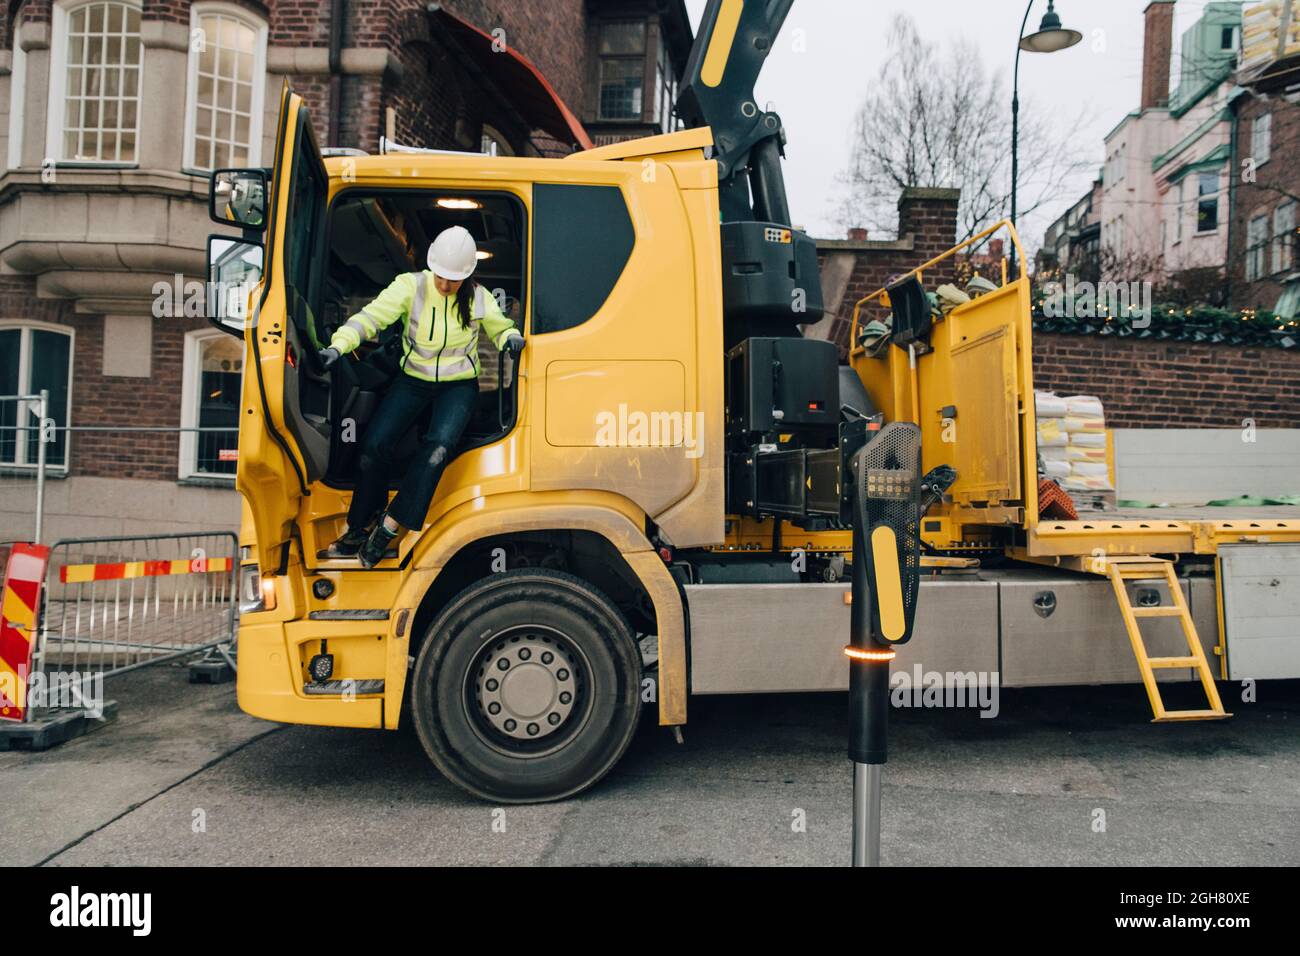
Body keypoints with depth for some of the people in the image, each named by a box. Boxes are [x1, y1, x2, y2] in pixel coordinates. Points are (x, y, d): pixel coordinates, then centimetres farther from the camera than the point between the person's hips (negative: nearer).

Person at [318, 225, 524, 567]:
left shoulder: (479, 298, -1)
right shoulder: (411, 286, -7)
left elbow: (500, 327, 14)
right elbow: (371, 316, -15)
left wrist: (512, 338, -12)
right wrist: (338, 346, -31)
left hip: (458, 385, 0)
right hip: (413, 380, 1)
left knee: (439, 445, -30)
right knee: (375, 442, -19)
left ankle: (390, 524, -21)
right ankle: (359, 525, 1)